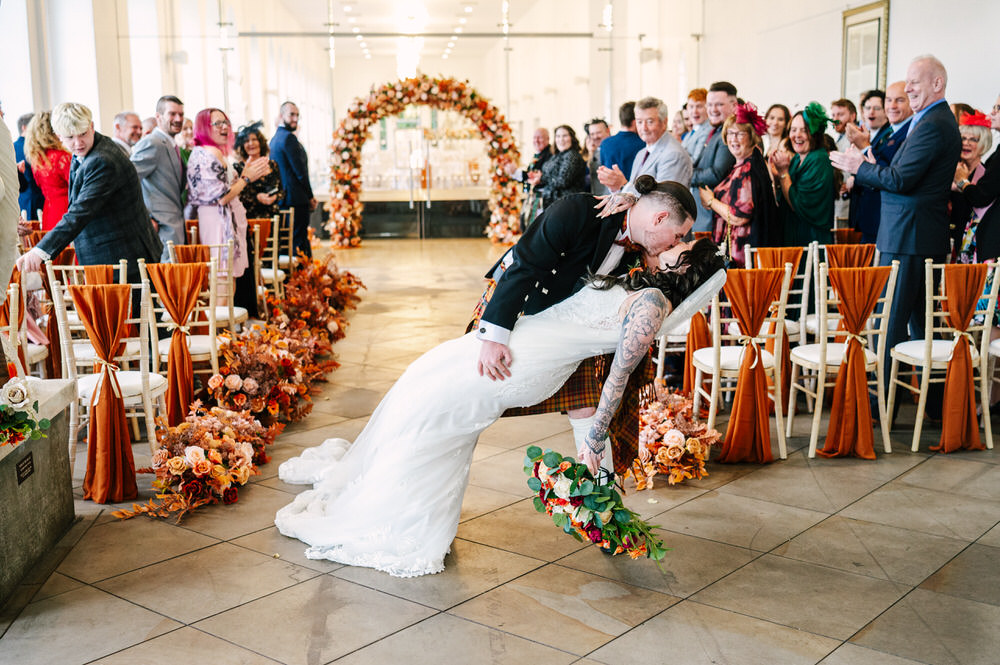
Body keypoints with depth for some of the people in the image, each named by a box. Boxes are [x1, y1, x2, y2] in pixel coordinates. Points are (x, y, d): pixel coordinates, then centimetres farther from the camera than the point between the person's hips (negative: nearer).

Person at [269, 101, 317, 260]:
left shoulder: (274, 138, 17)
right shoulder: (289, 138, -13)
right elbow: (300, 171, -16)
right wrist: (310, 196, -5)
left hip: (281, 198, 10)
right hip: (296, 199, -10)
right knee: (299, 241, -8)